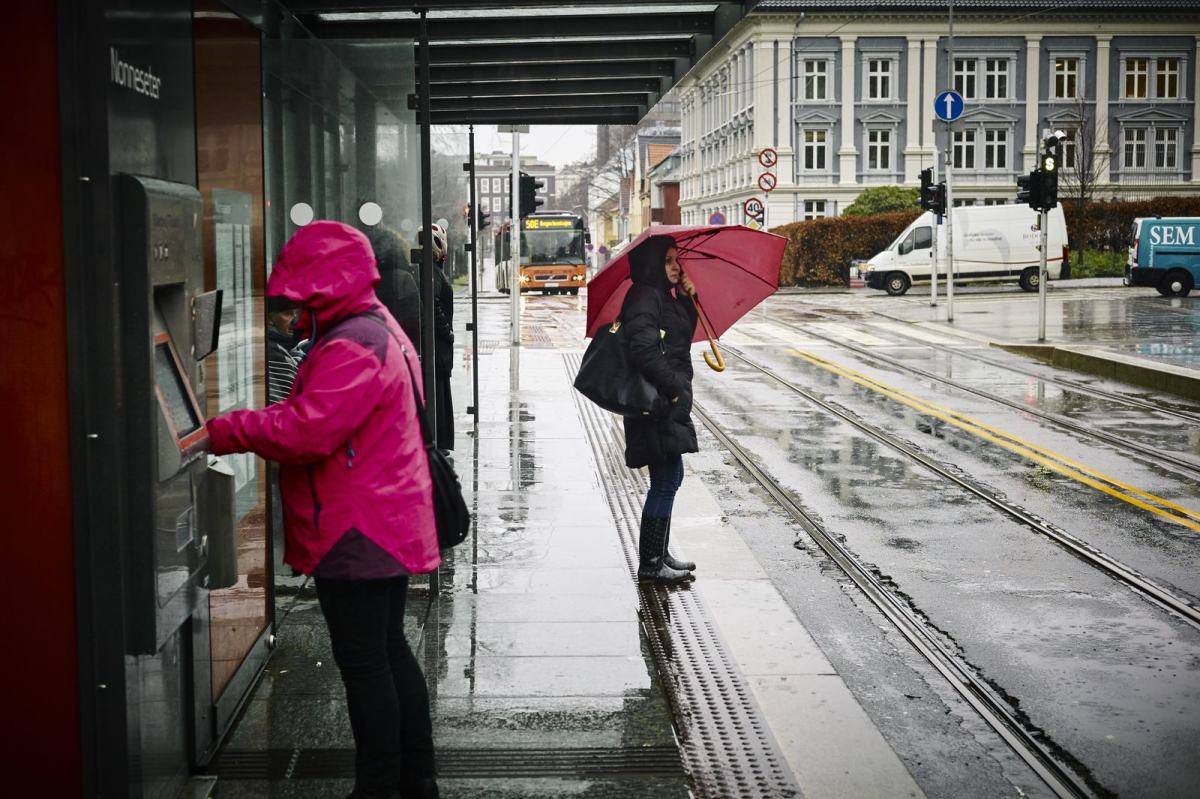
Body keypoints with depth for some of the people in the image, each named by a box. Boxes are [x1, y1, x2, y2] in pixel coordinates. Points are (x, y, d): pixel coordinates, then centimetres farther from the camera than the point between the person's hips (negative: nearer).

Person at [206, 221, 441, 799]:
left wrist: (224, 432, -21)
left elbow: (307, 430, -30)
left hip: (356, 535, -11)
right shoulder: (379, 329, 14)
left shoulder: (351, 348, -20)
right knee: (389, 650, 18)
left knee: (363, 663, -1)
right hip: (389, 528, 11)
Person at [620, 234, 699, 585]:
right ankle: (651, 563, 1)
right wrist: (674, 386, -19)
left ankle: (659, 554, 26)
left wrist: (687, 300, 6)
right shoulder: (645, 297, -15)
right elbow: (644, 350, -25)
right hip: (658, 405, -10)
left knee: (669, 479, 16)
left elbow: (683, 336, 19)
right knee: (666, 481, -6)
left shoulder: (662, 295, 15)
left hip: (669, 404, 10)